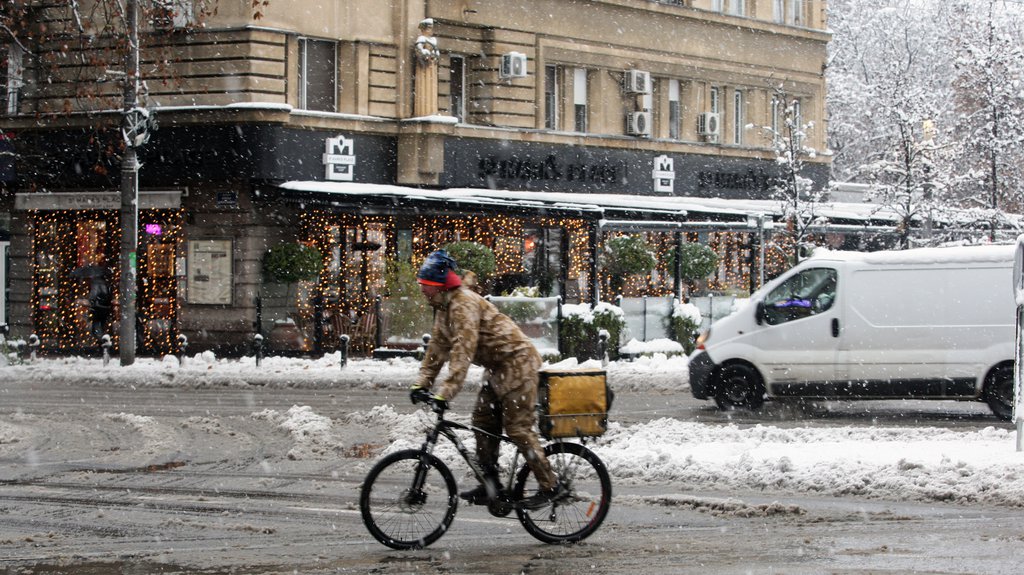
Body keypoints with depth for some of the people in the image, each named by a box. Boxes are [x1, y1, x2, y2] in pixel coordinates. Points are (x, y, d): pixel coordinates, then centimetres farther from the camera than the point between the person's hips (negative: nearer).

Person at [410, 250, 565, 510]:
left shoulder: (464, 304, -23)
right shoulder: (443, 306, 10)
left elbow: (463, 351, -31)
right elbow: (438, 346, 16)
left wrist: (446, 393, -34)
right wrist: (422, 383, 9)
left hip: (517, 361, -11)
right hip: (498, 367, 11)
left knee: (517, 427, -10)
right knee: (483, 420, 9)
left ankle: (550, 486, -4)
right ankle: (491, 483, 15)